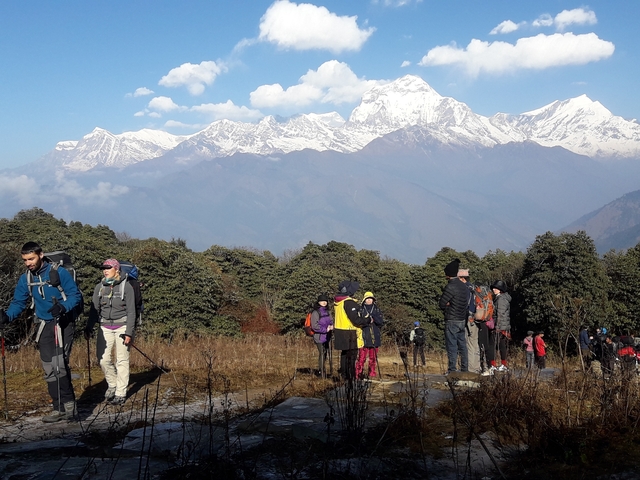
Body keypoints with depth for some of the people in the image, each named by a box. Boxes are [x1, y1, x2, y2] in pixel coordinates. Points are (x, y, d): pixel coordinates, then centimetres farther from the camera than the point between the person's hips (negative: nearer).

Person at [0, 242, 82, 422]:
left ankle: (69, 405, -8)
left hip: (63, 324, -6)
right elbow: (19, 302, 6)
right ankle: (60, 408, 14)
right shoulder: (25, 279, 5)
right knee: (49, 370, 6)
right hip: (45, 326, 6)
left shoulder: (59, 273, -10)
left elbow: (76, 296, -9)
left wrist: (63, 308, -28)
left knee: (59, 365, -18)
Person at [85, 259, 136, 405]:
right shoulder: (99, 287, 6)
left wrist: (129, 332, -11)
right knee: (103, 359, -2)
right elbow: (94, 309, 11)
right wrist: (88, 328, 5)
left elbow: (131, 311, -6)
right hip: (105, 327, 4)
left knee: (122, 360, -1)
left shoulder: (126, 286, -5)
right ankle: (112, 384, 22)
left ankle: (121, 393, 6)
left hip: (122, 326, -4)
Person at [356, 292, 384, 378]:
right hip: (364, 336, -3)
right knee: (362, 356, -9)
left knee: (373, 357, 8)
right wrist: (366, 320, -19)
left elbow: (381, 322, 2)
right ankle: (358, 374, -5)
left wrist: (373, 318, -14)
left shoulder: (377, 309, 10)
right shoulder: (360, 309, 3)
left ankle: (372, 373, 17)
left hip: (374, 336, 3)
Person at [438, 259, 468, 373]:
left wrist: (447, 306, 6)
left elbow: (441, 304, -15)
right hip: (463, 321, 8)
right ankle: (465, 369, 17)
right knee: (462, 345, 13)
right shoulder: (464, 286, 10)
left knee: (452, 346, -4)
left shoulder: (450, 287, -16)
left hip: (452, 322, -8)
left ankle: (452, 370, -2)